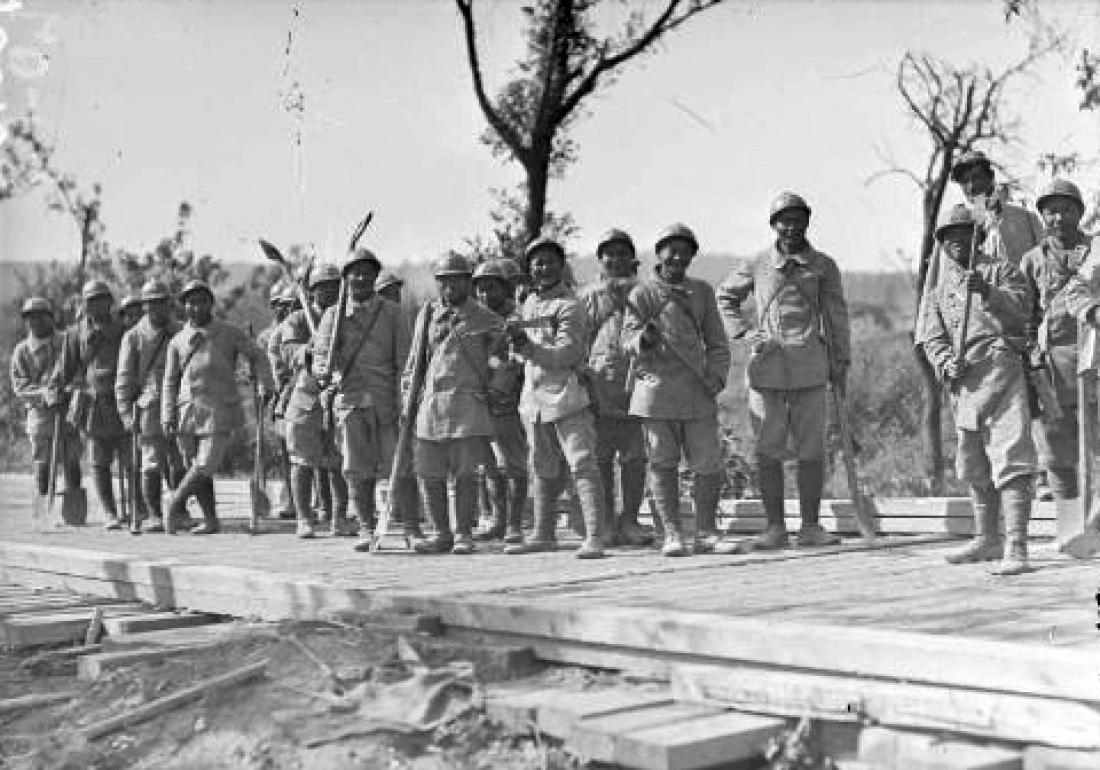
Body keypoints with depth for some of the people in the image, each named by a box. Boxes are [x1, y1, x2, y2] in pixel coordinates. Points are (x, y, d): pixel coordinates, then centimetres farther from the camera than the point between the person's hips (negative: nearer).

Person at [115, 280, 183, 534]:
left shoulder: (181, 334, 11)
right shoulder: (133, 337, 3)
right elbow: (124, 379, 1)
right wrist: (126, 413, -8)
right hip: (149, 407, -2)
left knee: (178, 465, 3)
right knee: (152, 465, -5)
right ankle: (154, 516, 1)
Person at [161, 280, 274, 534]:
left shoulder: (229, 333, 2)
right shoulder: (178, 341, 10)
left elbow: (257, 356, 9)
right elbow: (170, 382, 11)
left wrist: (265, 385, -6)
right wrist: (167, 417, 2)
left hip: (219, 411, -3)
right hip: (187, 413, 3)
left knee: (205, 466, -12)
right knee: (195, 469, 6)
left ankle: (177, 503, 7)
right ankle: (211, 520, 17)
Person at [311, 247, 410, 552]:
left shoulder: (391, 313, 8)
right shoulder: (333, 315, 10)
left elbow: (404, 360, 4)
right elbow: (320, 354, 3)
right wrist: (323, 371, -21)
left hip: (386, 400, 0)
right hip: (349, 398, 0)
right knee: (357, 469, -6)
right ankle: (366, 530, 1)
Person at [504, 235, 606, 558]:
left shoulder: (570, 305, -8)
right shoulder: (529, 302, 15)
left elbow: (567, 354, -16)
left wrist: (528, 348, -20)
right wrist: (518, 339, 2)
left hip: (566, 395, -8)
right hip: (534, 398, 8)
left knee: (582, 465, -10)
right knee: (544, 470, 16)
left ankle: (594, 538, -12)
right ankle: (543, 534, 25)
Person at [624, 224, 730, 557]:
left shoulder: (702, 291, 13)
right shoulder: (642, 293, 4)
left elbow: (717, 342, 15)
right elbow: (628, 338, -5)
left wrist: (716, 377, -1)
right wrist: (644, 339, -28)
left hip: (697, 393, 2)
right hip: (655, 389, -2)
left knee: (709, 466, -1)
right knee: (662, 464, 0)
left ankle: (706, 532, 14)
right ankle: (673, 535, 7)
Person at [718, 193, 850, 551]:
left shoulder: (823, 266, 7)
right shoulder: (756, 265, 7)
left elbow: (837, 317, 10)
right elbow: (725, 297, 20)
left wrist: (840, 364, 7)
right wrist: (744, 330, 5)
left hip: (810, 368, 0)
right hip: (766, 365, 0)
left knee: (812, 450, 1)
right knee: (767, 451, 1)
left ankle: (810, 526, 9)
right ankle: (775, 527, 8)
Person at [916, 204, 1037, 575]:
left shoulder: (1001, 270, 8)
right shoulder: (940, 290, 22)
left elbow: (1021, 308, -9)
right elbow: (932, 337, 11)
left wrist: (988, 293, -26)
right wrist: (945, 362, -9)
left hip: (1000, 367, -6)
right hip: (963, 380, 6)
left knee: (1010, 458, -14)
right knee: (974, 465, 14)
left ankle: (1016, 547, -19)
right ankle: (987, 540, 27)